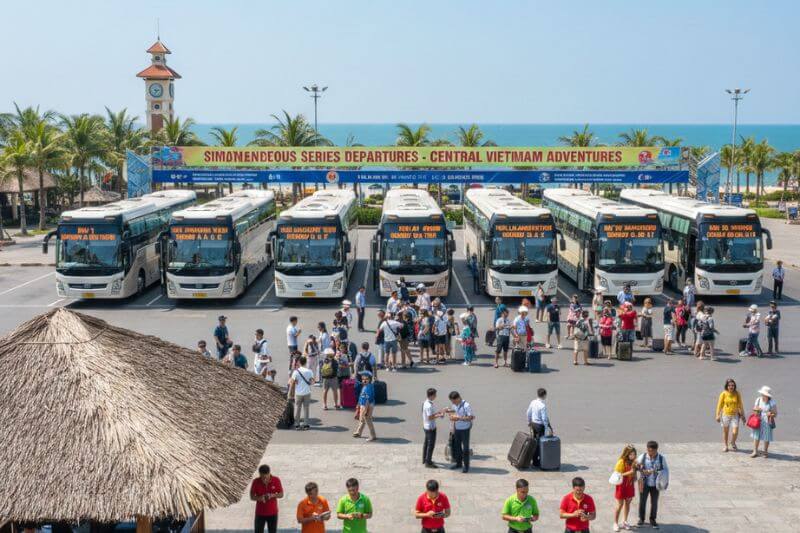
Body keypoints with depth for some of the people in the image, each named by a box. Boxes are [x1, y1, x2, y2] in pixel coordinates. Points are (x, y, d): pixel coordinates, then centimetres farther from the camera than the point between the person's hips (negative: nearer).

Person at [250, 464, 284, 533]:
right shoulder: (256, 482, -13)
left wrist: (272, 495, -23)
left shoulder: (276, 480, -11)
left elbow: (281, 494, -3)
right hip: (260, 513, -1)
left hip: (273, 512, 1)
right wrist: (259, 498, -28)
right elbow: (252, 497, -6)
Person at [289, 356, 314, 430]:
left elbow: (292, 382, -6)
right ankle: (306, 424, 9)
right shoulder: (309, 371, -4)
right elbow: (312, 382, -3)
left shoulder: (296, 372, -9)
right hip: (307, 393, 1)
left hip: (298, 393, -1)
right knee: (306, 408, 9)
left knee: (297, 408, 9)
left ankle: (297, 424, 10)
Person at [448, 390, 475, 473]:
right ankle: (459, 463, 31)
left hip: (465, 429, -6)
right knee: (457, 447, 14)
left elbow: (471, 417, -23)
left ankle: (466, 466, 14)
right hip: (457, 429, 6)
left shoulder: (466, 406, -21)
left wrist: (459, 418, -30)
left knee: (465, 448, 2)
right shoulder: (454, 405, -1)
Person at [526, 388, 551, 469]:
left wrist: (529, 421, 27)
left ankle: (534, 460, 26)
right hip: (540, 425, -8)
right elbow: (544, 419, -21)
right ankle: (537, 462, 5)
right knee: (539, 443, 0)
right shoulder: (543, 406, -22)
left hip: (533, 423, 8)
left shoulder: (533, 402, 1)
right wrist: (547, 428, -11)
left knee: (534, 442, 17)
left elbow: (528, 413, 11)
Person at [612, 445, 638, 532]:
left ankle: (624, 521, 29)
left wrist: (634, 477, -5)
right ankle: (615, 523, 15)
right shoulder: (621, 462, -20)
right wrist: (628, 473, -28)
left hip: (630, 485, 5)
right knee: (620, 504, 2)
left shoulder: (634, 461, -1)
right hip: (622, 485, -5)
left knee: (627, 503, 14)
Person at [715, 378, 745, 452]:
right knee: (725, 431, 11)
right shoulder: (723, 394, -9)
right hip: (725, 415, 0)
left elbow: (740, 405, 4)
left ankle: (733, 443, 25)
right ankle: (725, 446, 30)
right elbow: (719, 405, -3)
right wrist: (717, 415, -5)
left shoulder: (737, 394, -5)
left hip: (735, 415, 0)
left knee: (735, 432, -7)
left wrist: (742, 415, 8)